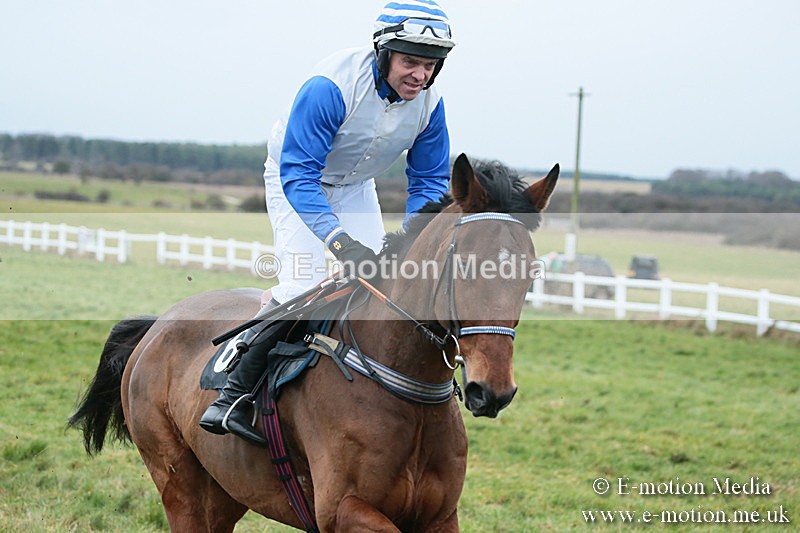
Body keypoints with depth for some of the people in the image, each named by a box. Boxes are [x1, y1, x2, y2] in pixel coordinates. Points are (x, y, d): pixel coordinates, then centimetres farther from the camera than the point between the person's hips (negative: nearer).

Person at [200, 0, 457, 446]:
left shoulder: (429, 102, -18)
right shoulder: (331, 86, -37)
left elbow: (429, 182, -7)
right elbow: (298, 173, -37)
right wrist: (340, 240, -49)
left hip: (356, 187, 6)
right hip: (296, 179, -6)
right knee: (304, 284, -22)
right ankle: (235, 395, -17)